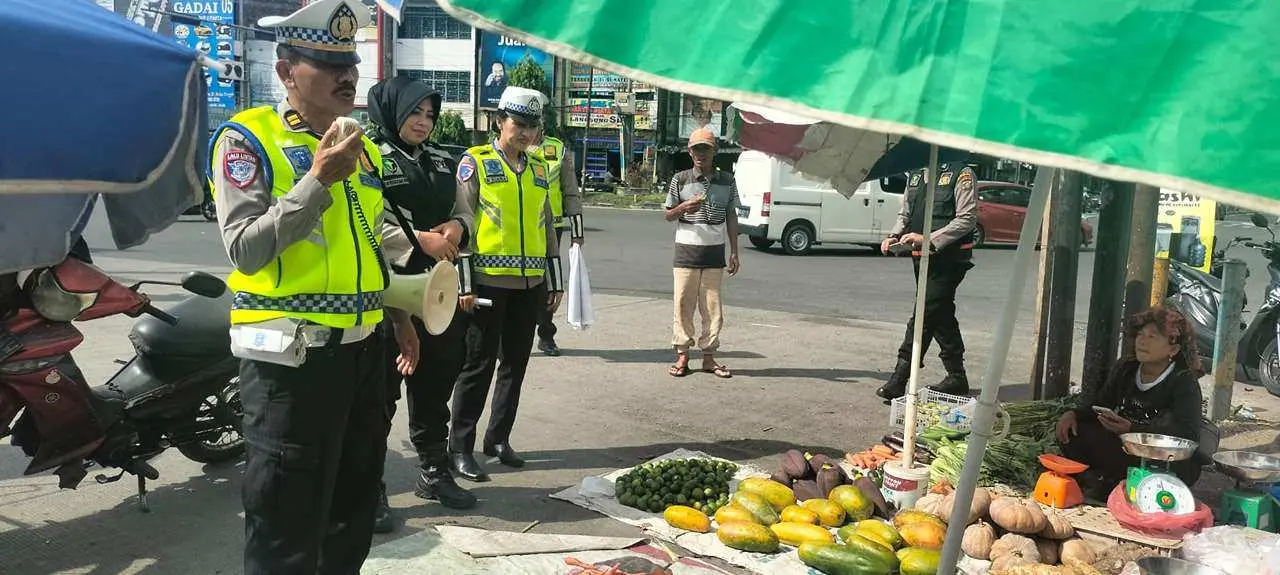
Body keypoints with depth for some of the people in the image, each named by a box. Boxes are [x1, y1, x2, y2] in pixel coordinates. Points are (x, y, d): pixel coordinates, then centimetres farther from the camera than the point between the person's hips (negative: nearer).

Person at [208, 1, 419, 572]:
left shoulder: (362, 149, 14)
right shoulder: (247, 139, -8)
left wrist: (397, 312, 18)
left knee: (354, 509, 19)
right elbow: (245, 249, -19)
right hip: (289, 354, -7)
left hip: (362, 348, 7)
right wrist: (318, 180, -23)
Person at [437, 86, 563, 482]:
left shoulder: (539, 169, 15)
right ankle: (460, 447, 8)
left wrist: (554, 282, 15)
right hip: (489, 280, -6)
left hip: (530, 284, 6)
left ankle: (499, 438, 25)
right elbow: (462, 217, -9)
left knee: (516, 363, 11)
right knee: (479, 364, -1)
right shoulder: (476, 162, -2)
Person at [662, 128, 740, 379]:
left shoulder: (727, 181, 6)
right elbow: (667, 215, 7)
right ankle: (682, 355, 10)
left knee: (712, 307, 4)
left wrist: (734, 252, 6)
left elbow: (731, 217, 11)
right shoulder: (680, 180, 1)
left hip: (714, 253, 1)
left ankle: (709, 356, 13)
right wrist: (683, 208, -15)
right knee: (683, 305, 1)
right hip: (686, 251, -1)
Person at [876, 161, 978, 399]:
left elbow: (967, 219, -13)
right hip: (922, 258, 8)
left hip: (949, 258, -8)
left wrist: (928, 239, -21)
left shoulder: (961, 173, -7)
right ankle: (957, 378, 24)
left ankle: (899, 381, -10)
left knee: (924, 315, -11)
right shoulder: (916, 174, 15)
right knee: (940, 315, 13)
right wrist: (894, 236, 2)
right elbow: (904, 214, 22)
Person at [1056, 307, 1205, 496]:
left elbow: (1188, 434, -25)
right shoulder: (1126, 367, 6)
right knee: (1072, 431, -12)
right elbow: (1101, 401, 14)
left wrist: (1131, 429, -38)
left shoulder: (1184, 383, -13)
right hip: (1124, 447, 5)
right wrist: (1075, 414, -10)